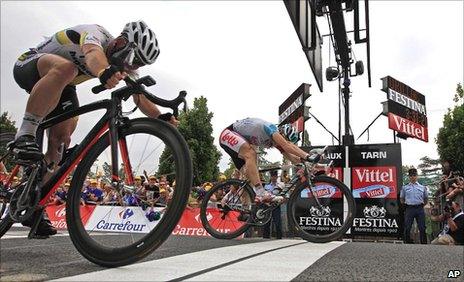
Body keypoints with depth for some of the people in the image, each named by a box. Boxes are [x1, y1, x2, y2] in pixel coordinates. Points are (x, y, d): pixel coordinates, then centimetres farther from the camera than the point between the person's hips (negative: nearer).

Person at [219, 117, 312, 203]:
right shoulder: (271, 128, -27)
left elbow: (292, 158, -6)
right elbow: (287, 146, -39)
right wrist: (307, 156, -44)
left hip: (241, 138, 10)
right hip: (228, 134, -10)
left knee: (247, 170, 5)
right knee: (251, 154, -31)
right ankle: (261, 193, -40)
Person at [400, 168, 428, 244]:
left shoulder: (422, 187, 11)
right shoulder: (405, 187, 10)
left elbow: (425, 200, 19)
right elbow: (402, 200, 17)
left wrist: (421, 205, 9)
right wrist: (407, 204, 7)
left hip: (420, 209, 0)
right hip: (409, 209, 0)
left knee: (422, 228, 0)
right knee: (407, 228, -2)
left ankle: (424, 243, 9)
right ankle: (408, 242, 7)